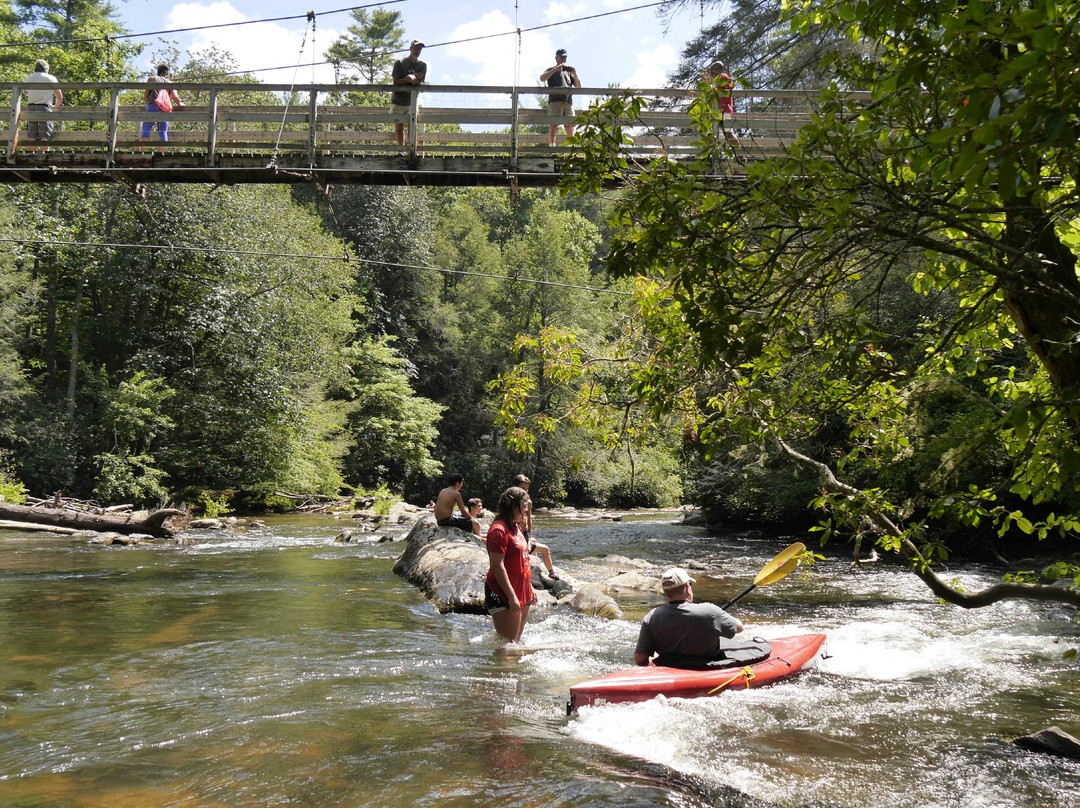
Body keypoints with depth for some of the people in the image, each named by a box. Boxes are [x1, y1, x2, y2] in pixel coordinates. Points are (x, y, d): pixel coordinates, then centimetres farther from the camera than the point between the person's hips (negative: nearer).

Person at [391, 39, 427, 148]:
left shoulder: (422, 65, 4)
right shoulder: (400, 63, -1)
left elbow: (420, 83, -2)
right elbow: (395, 82, -8)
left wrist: (411, 78, -22)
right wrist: (409, 79, -20)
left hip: (412, 101, 1)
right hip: (398, 101, -1)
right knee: (399, 128, 2)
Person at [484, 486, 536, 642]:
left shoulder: (515, 527, 15)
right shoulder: (499, 530, -16)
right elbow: (497, 566, -21)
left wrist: (530, 588, 21)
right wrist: (512, 596, -22)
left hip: (522, 593, 10)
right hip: (504, 595, -10)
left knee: (517, 641, 16)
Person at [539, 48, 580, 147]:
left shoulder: (569, 72, 28)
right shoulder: (551, 71, 19)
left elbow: (578, 86, 19)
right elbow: (542, 78, -2)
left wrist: (575, 74, 3)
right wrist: (556, 69, -9)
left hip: (568, 101, 3)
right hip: (555, 100, -3)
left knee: (570, 126, -5)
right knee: (553, 125, -14)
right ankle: (551, 146, -19)